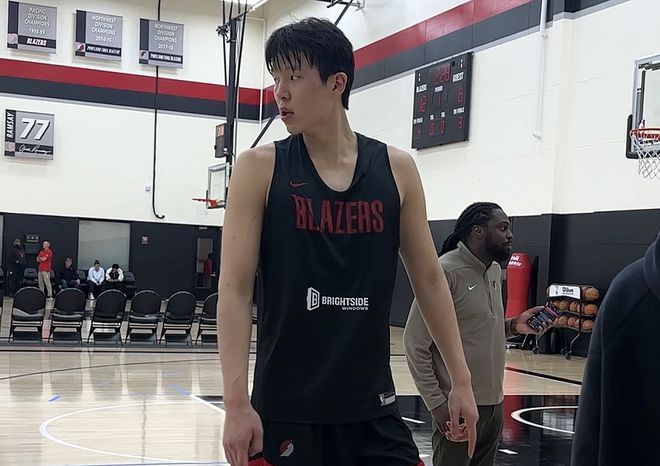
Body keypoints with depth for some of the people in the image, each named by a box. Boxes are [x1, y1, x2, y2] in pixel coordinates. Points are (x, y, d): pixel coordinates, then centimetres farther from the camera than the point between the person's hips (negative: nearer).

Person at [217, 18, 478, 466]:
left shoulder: (396, 169, 2)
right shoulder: (260, 169, -4)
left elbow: (429, 280, 9)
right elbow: (235, 290, -7)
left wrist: (460, 379, 8)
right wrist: (237, 402, -15)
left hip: (373, 408, 2)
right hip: (285, 411, -2)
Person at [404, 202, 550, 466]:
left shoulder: (495, 270, 10)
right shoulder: (445, 271, -15)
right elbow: (415, 343, -15)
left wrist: (512, 326, 2)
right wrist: (436, 403, -17)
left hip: (494, 404, 8)